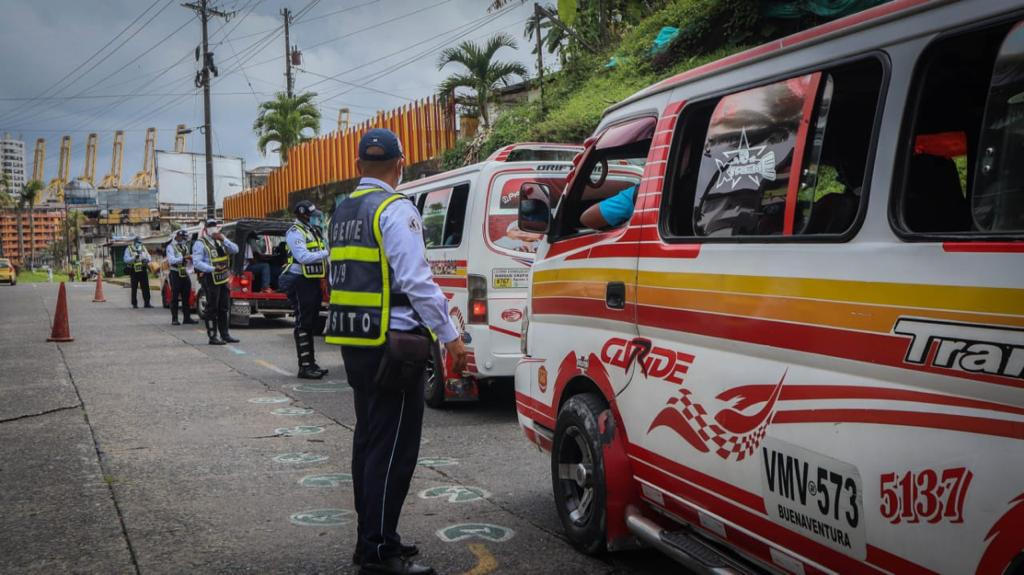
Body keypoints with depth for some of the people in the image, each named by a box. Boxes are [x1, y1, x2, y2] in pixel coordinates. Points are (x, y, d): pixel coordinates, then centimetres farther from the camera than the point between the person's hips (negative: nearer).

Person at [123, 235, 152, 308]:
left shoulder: (143, 248, 12)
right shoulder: (129, 249, -1)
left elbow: (149, 257, 11)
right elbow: (126, 259, -11)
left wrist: (147, 260, -12)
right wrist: (134, 257, -25)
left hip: (143, 270, 3)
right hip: (134, 271, -3)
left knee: (145, 287, 1)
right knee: (134, 288, 3)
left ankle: (147, 303, 5)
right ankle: (134, 304, 10)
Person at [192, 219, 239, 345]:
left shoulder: (220, 242, 16)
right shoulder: (200, 244, -6)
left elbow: (235, 250, 6)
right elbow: (197, 262, -15)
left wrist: (223, 239, -5)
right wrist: (213, 269, -24)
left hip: (223, 279, 8)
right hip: (210, 280, -8)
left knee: (223, 308, 12)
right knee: (212, 308, -4)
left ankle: (225, 335, 21)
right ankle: (212, 337, 0)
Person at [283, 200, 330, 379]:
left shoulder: (314, 231, 16)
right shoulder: (295, 233, -11)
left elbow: (319, 255, 17)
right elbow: (303, 257, -24)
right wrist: (326, 253, -25)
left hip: (313, 280, 9)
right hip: (300, 282, -9)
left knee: (311, 324, 14)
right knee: (303, 324, -7)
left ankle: (311, 363, 22)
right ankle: (304, 366, -6)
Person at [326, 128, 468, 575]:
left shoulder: (342, 212, 15)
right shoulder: (395, 209, -12)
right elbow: (417, 281, -18)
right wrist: (451, 336, -13)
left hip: (354, 343, 9)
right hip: (390, 342, -9)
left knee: (368, 439, 15)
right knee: (394, 447, -4)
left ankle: (370, 538, 24)